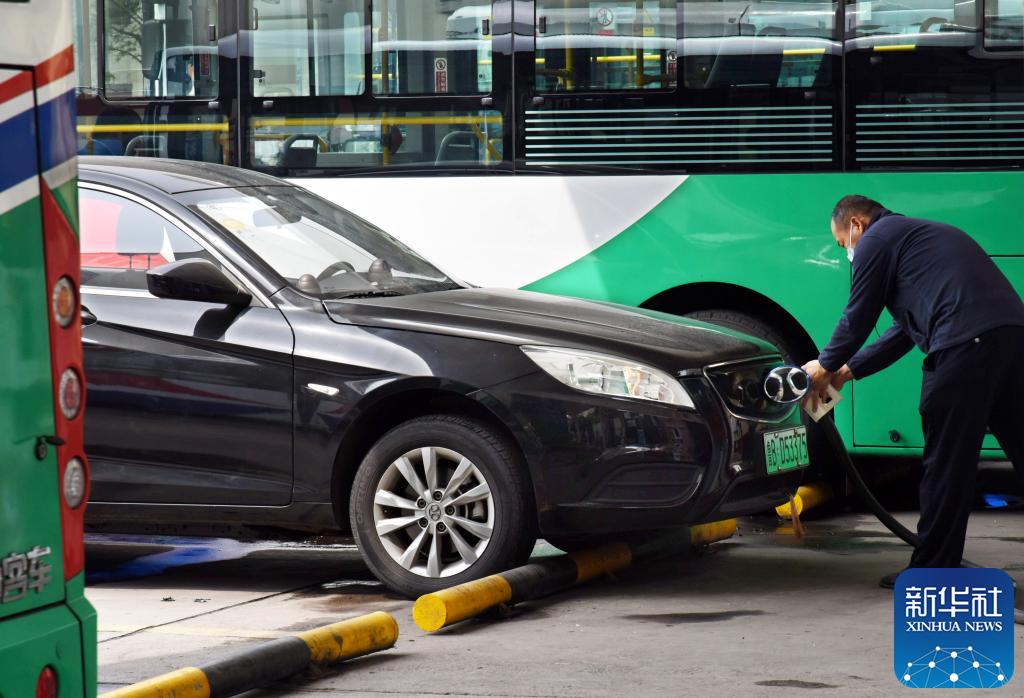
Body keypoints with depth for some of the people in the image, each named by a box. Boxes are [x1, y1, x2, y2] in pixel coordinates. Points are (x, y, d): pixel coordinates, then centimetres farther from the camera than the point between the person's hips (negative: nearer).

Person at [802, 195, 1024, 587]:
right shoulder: (921, 234, 35)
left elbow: (859, 317, 8)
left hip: (965, 343, -9)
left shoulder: (876, 239, 7)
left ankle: (932, 569, 2)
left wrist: (826, 367, 24)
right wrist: (848, 371, 35)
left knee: (946, 463, -2)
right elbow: (906, 330, 35)